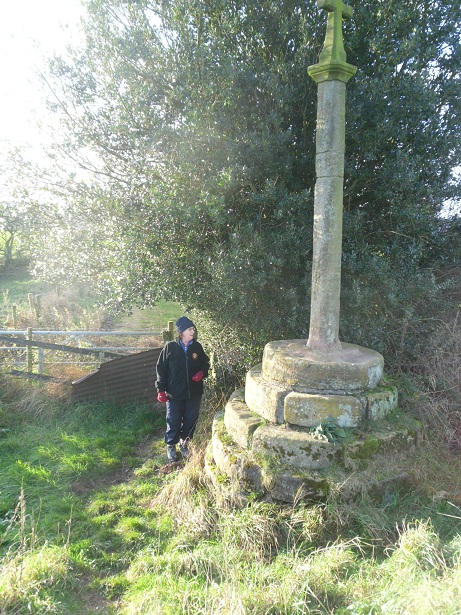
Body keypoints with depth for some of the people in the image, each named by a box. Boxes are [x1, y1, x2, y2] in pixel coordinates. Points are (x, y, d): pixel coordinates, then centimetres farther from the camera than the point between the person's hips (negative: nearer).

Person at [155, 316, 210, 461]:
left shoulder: (197, 347, -1)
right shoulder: (170, 347, -10)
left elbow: (205, 363, 12)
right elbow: (161, 368, -5)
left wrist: (201, 372, -10)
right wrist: (161, 390, -8)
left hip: (194, 392, 3)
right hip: (174, 393, -3)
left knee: (190, 420, 13)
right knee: (173, 421, 8)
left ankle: (184, 444, 34)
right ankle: (171, 446, 28)